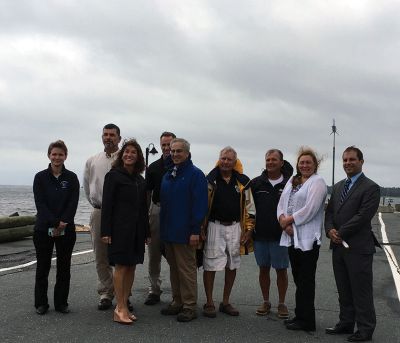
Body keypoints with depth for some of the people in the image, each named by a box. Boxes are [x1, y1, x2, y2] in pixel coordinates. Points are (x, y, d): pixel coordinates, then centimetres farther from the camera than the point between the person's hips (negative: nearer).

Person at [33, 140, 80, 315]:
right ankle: (41, 303, 17)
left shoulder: (72, 178, 2)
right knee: (43, 267, 6)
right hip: (43, 228, 0)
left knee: (64, 267, 6)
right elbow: (40, 203, -6)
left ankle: (61, 303, 17)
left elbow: (73, 204, -3)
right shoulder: (40, 177, 1)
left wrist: (62, 224, -16)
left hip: (66, 228, 1)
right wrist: (55, 223, -16)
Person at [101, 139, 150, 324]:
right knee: (121, 266, -3)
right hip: (120, 228, -6)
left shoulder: (140, 180, 13)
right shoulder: (113, 176, -4)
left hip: (136, 229, 6)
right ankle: (120, 309, 3)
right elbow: (107, 205, -8)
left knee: (131, 267, 7)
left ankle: (123, 305, 16)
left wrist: (146, 231, 13)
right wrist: (105, 231, -14)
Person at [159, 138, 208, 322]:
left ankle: (189, 306, 7)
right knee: (174, 268, 15)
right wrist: (162, 228, 13)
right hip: (168, 231, 8)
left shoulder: (195, 174, -9)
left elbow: (200, 204, -14)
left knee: (187, 270, -2)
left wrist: (195, 231, -19)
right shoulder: (168, 175, 14)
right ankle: (177, 302, 25)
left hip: (185, 232, -8)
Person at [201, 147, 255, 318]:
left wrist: (248, 230, 4)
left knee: (232, 266, 9)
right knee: (210, 266, -1)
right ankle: (209, 303, 12)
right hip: (214, 227, -3)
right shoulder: (210, 180, -1)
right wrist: (201, 228, -3)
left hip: (235, 228, 3)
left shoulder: (243, 181, 4)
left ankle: (225, 302, 23)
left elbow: (250, 207, 9)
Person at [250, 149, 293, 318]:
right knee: (263, 269, 11)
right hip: (260, 235, 2)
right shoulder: (256, 183, 4)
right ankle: (266, 302, 24)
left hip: (281, 235, -2)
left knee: (281, 270, 6)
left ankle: (282, 303, 20)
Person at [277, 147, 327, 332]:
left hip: (308, 238, -7)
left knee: (305, 281, 0)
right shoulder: (292, 181, 17)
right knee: (298, 279, 14)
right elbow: (281, 204, 10)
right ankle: (300, 316, 24)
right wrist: (283, 221, -8)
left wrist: (288, 219, -11)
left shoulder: (317, 182, -6)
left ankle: (306, 321, 9)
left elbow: (310, 209, -17)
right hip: (292, 237, 7)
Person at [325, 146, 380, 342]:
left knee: (361, 291, 2)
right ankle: (346, 323, 26)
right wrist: (330, 230, -6)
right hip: (338, 246, 7)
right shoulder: (337, 187, 15)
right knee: (344, 290, 15)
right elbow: (329, 212, 14)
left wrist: (340, 233, -15)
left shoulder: (370, 188, -9)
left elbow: (362, 216, -17)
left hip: (358, 248, -7)